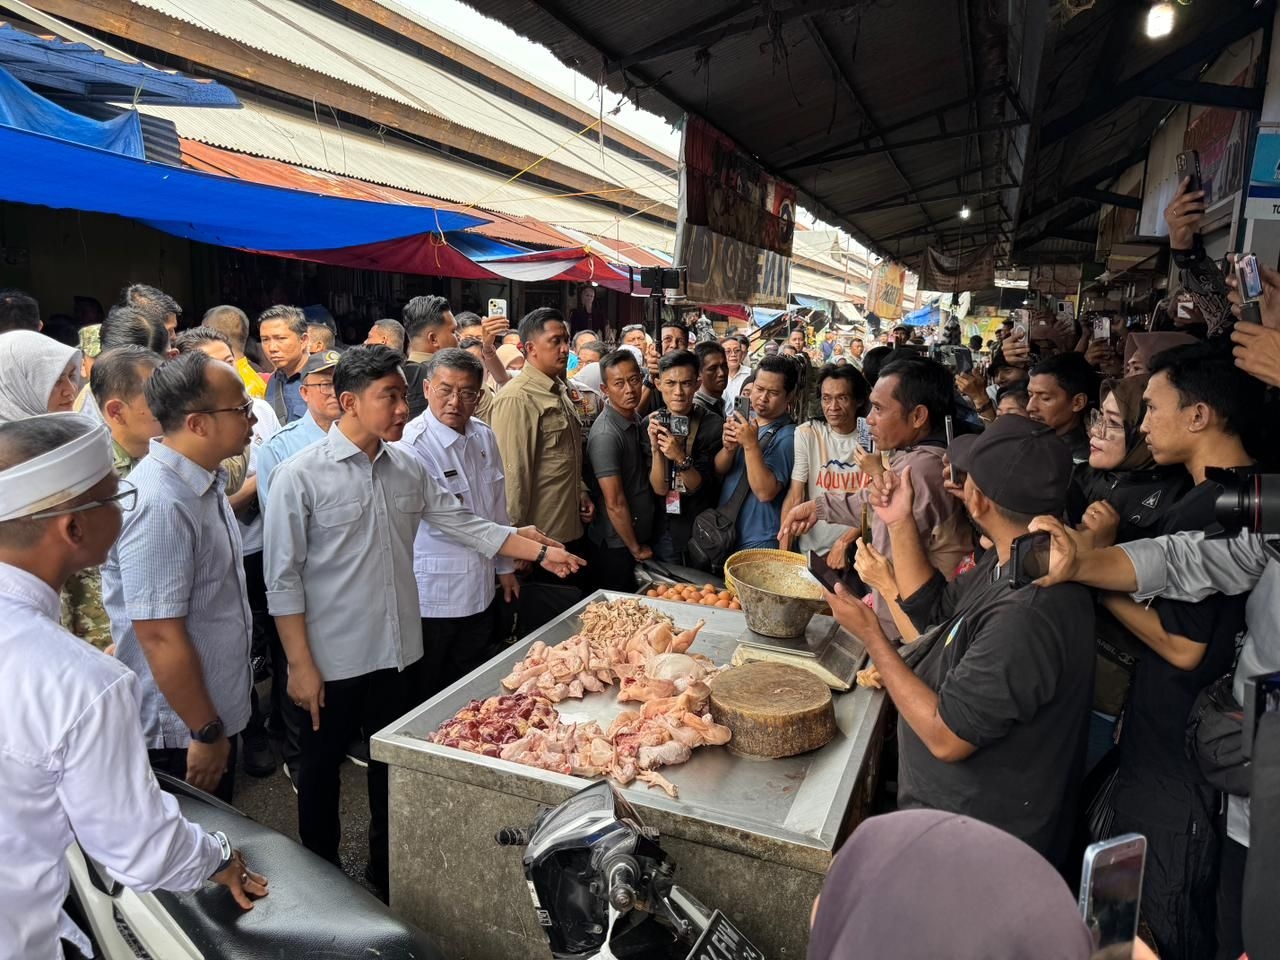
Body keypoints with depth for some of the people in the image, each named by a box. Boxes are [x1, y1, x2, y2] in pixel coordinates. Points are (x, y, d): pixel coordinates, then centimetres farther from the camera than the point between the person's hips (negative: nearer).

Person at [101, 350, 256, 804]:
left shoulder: (204, 482, 2)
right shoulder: (160, 505, -27)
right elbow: (160, 635, -27)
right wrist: (207, 733, -18)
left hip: (216, 714, 8)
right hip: (181, 733, -8)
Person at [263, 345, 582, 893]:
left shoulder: (408, 468, 1)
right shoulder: (300, 476, -14)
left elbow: (465, 525, 6)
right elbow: (283, 580, -13)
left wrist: (540, 550, -1)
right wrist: (301, 665, -14)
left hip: (400, 653, 5)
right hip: (333, 662, -5)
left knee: (396, 766, 19)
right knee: (322, 769, 15)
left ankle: (386, 876, 41)